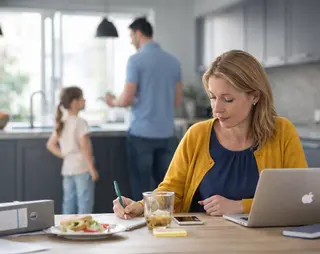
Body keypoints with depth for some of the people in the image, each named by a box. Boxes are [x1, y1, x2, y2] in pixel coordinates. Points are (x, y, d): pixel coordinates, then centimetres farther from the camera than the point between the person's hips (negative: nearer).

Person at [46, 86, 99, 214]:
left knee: (68, 203, 12)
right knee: (85, 203, -3)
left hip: (67, 169, 7)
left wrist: (64, 155, 10)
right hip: (82, 168, -7)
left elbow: (50, 145, 12)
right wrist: (92, 169, -14)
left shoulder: (61, 123, 9)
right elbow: (84, 148, -18)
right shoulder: (80, 122, -14)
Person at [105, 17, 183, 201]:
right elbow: (178, 100, 12)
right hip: (167, 133, 5)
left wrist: (113, 102, 11)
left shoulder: (136, 60, -9)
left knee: (142, 187, 4)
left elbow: (127, 99, -11)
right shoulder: (173, 60, 7)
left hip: (142, 133, -5)